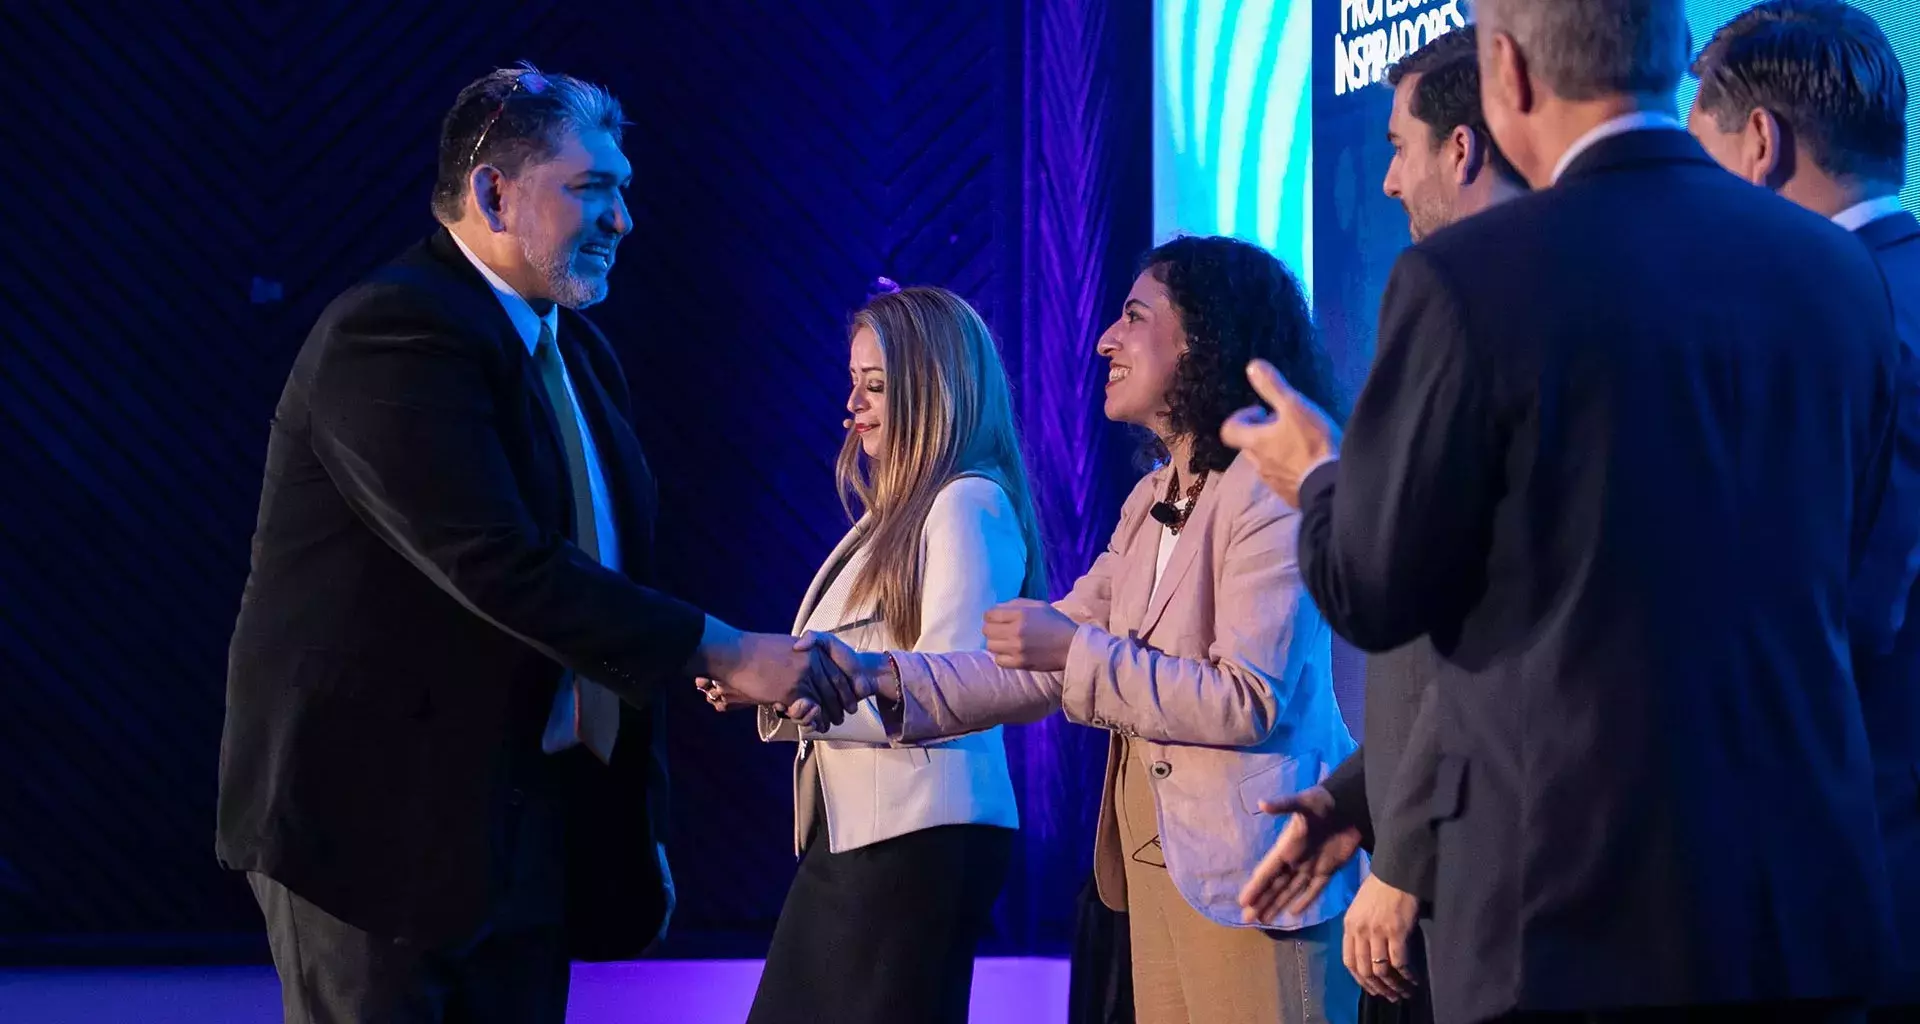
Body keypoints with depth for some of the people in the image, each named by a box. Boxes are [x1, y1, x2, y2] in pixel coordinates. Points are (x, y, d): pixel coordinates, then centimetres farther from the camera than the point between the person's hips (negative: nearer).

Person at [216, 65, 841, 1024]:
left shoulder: (578, 353, 13)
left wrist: (637, 823, 13)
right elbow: (502, 569, -25)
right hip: (377, 808, -8)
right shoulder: (393, 332, -16)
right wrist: (727, 654, -23)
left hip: (533, 820, 8)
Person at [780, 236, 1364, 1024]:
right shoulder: (1153, 500, 15)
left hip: (1253, 865, -8)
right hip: (1159, 860, 8)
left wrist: (1077, 651, -17)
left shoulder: (1271, 488, -12)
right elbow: (1050, 665, 11)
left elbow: (1251, 701, -20)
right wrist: (881, 681, 0)